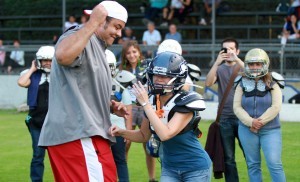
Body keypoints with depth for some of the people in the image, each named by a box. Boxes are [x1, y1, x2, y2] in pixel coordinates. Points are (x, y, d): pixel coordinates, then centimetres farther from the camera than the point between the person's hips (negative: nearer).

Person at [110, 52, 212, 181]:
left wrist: (146, 104, -32)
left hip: (195, 169, -5)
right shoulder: (152, 102, -5)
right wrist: (121, 132, -8)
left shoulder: (185, 103, -23)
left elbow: (165, 134, -35)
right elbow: (144, 135, 10)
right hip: (170, 169, 5)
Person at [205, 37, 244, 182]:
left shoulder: (241, 66, 5)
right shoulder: (219, 69, 9)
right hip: (225, 118, 2)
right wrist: (217, 62, -19)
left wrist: (236, 59, -27)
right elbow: (208, 83, -9)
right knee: (228, 158, 4)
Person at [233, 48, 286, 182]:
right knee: (253, 165, 8)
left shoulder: (272, 84, -1)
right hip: (247, 130, 3)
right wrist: (251, 122, -16)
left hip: (270, 130, -3)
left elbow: (275, 107, -10)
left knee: (274, 164, -11)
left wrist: (260, 122, -17)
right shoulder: (242, 84, 4)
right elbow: (237, 107, -2)